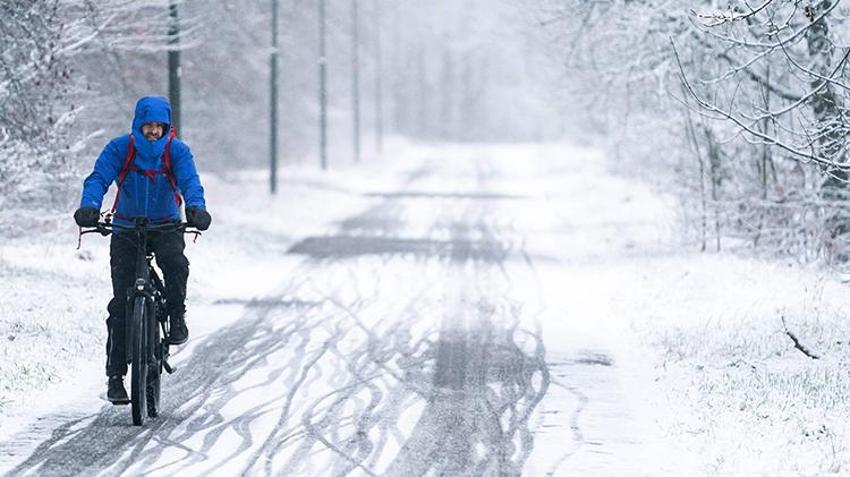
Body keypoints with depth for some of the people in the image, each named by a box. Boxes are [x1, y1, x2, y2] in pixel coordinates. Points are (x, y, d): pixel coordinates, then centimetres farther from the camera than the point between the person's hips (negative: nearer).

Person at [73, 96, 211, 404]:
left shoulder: (177, 151, -9)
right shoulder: (119, 148, -10)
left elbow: (190, 181, -22)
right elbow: (98, 178, -21)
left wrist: (196, 208, -44)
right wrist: (89, 207, -41)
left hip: (165, 227, 0)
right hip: (126, 228, 0)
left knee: (175, 263, -34)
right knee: (121, 301, -7)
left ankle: (177, 318, -7)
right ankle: (115, 375, -3)